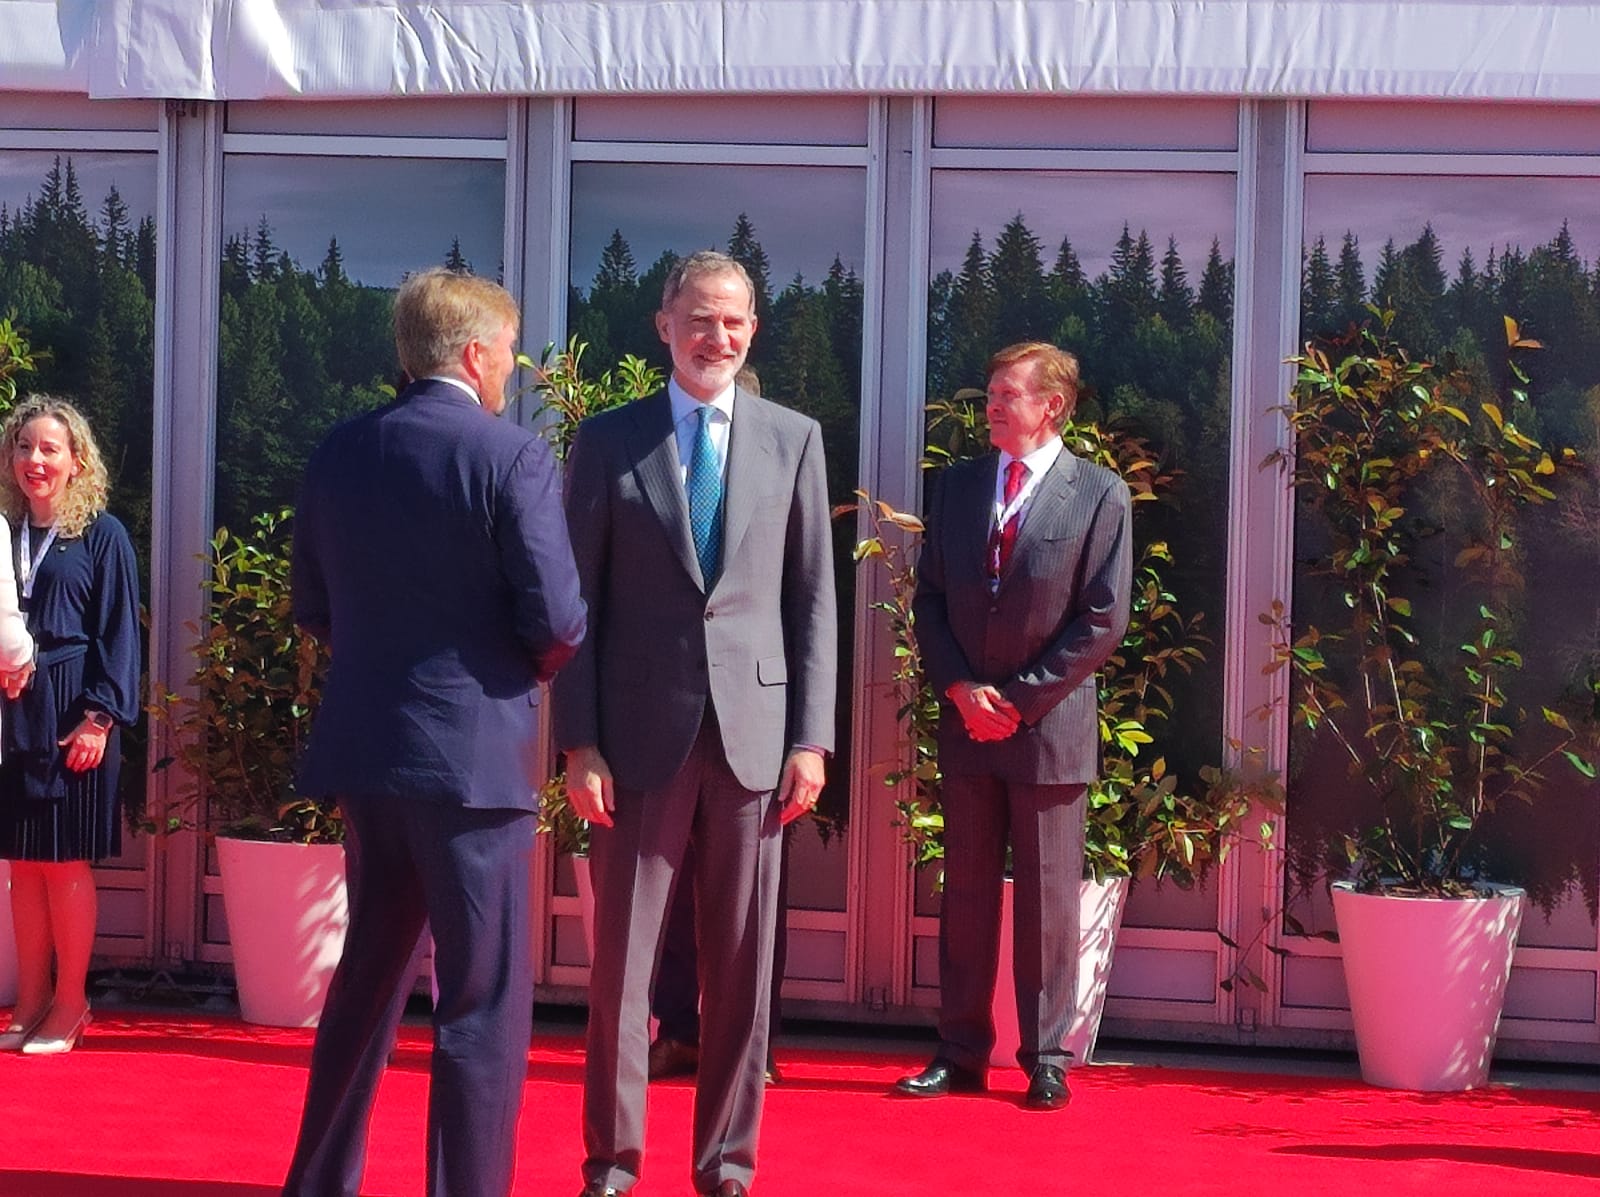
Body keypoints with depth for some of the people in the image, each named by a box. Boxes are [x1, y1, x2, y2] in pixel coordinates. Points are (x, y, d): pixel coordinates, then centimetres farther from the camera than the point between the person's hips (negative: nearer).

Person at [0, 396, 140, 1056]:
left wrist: (99, 717, -12)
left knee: (65, 861, -2)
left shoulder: (102, 536, 0)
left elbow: (119, 633, -4)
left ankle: (69, 1005, 6)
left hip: (72, 717, -4)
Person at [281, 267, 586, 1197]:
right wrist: (531, 667, 7)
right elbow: (557, 619, -14)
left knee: (368, 974, 19)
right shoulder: (513, 457, -12)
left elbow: (312, 607, 12)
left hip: (365, 745, 7)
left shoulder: (341, 453, 6)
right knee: (486, 998, 1)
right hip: (472, 751, -6)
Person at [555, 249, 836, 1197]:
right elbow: (581, 599, 3)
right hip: (643, 731, -1)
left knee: (742, 965, 6)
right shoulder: (610, 440, 4)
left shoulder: (794, 439, 8)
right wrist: (579, 742, -4)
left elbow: (814, 597, 7)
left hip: (754, 731, 1)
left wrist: (813, 737, 0)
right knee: (623, 958, 3)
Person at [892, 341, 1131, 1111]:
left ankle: (1045, 1062, 9)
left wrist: (1019, 698, -11)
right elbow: (929, 598, 9)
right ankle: (961, 1053, 13)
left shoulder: (1100, 496, -3)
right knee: (966, 891, 7)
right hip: (967, 725, 4)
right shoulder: (958, 487, 10)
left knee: (1048, 897, 2)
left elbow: (1103, 621, -7)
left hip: (1049, 726, -4)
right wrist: (960, 689, -6)